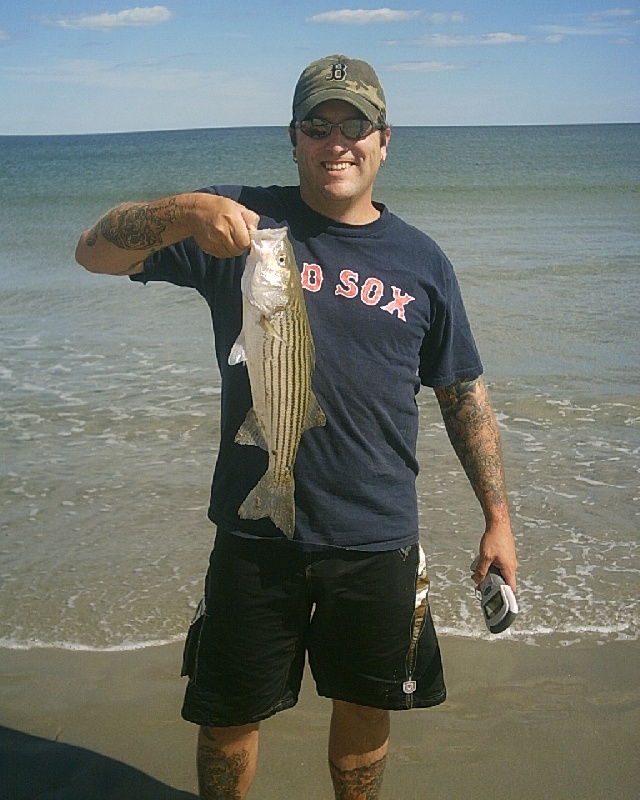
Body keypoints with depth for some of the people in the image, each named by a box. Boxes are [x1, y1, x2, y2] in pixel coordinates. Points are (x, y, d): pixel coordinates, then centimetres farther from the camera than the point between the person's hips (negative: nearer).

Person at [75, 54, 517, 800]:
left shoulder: (419, 259, 4)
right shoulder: (244, 222, -2)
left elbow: (463, 394, 10)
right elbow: (96, 252, -9)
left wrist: (497, 516, 7)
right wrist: (183, 212, -29)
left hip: (378, 540, 2)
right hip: (256, 535, -1)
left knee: (366, 708, 18)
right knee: (228, 715, 12)